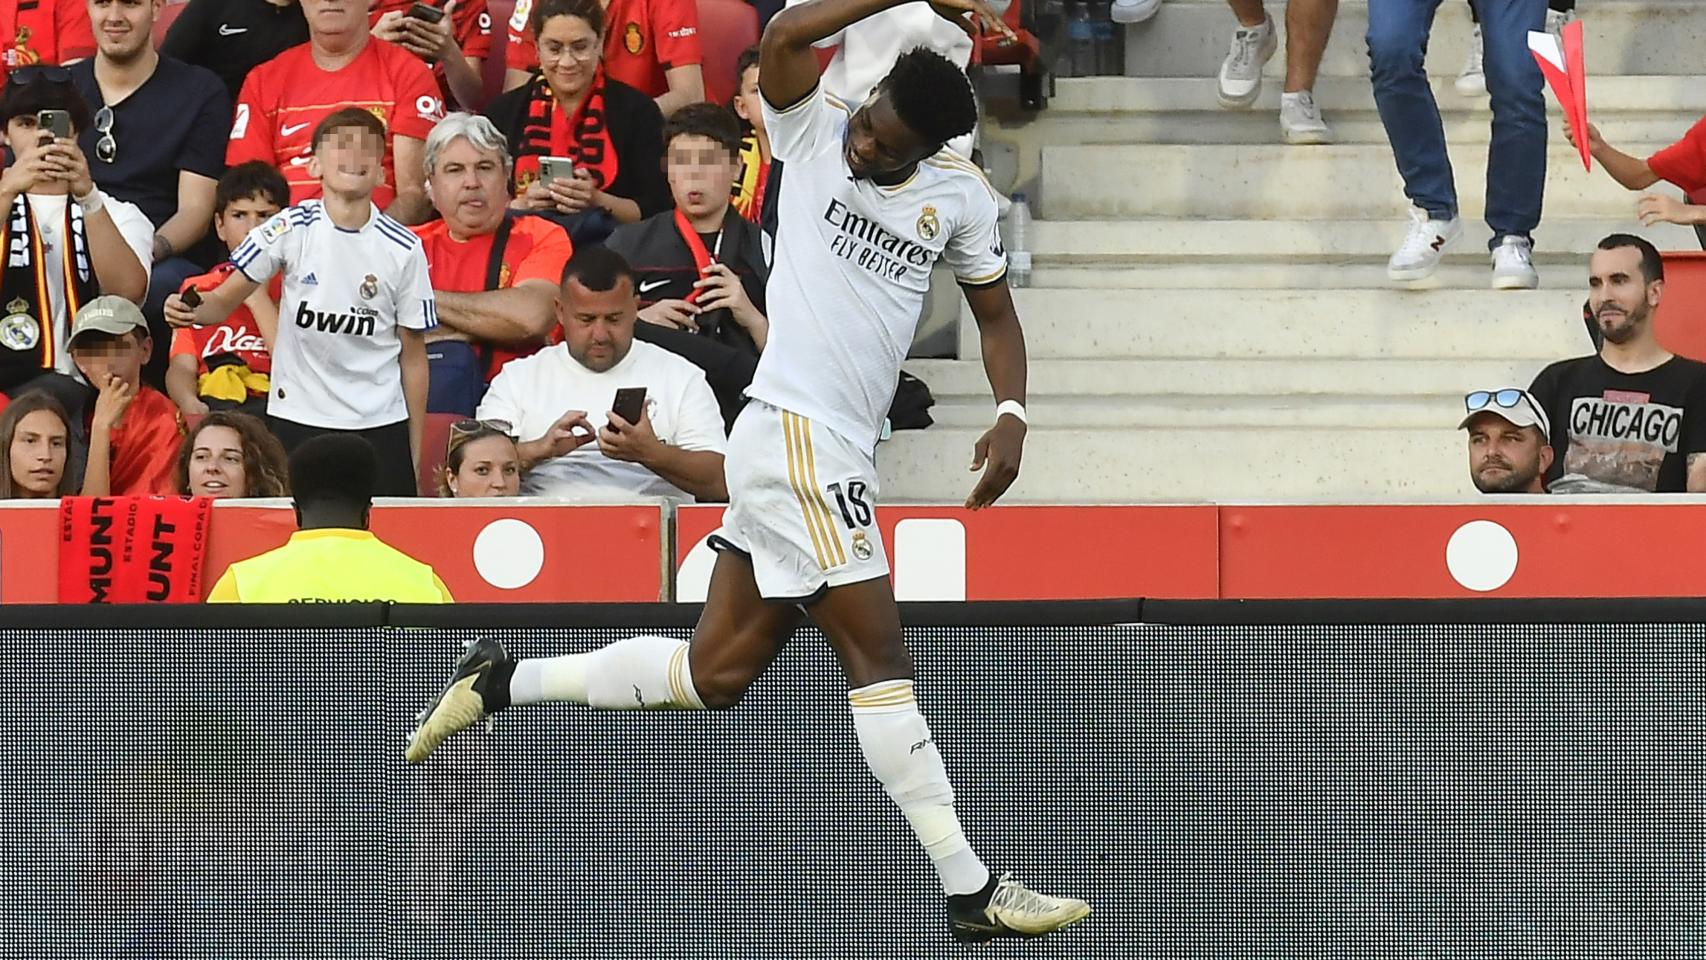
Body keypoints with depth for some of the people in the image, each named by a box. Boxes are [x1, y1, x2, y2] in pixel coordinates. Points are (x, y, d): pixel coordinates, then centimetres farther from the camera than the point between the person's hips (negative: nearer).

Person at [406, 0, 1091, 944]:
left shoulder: (961, 195, 9)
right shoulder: (813, 131, -4)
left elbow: (995, 311, 19)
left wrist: (1010, 414, 2)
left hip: (830, 455, 7)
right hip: (798, 437, -7)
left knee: (715, 672, 10)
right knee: (878, 656, -8)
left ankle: (504, 682, 23)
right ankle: (972, 892, -7)